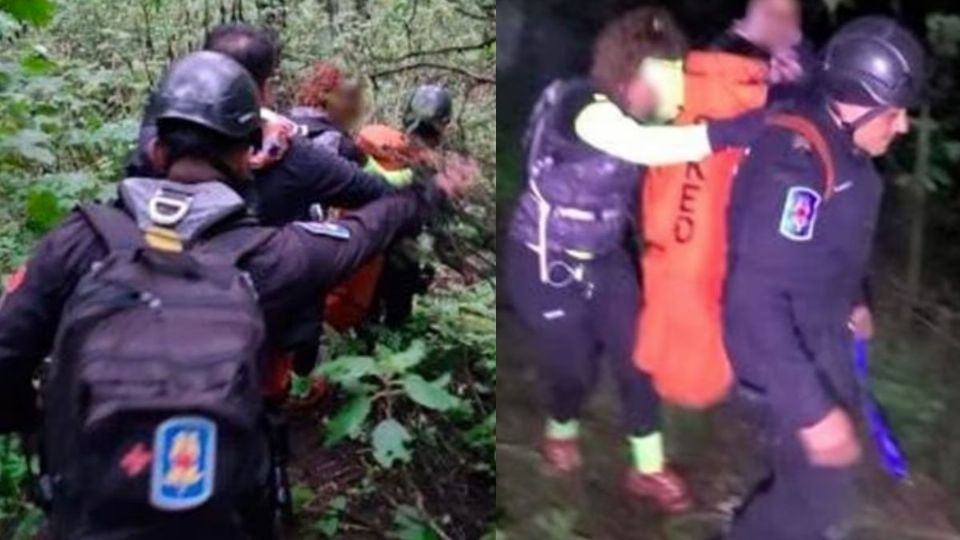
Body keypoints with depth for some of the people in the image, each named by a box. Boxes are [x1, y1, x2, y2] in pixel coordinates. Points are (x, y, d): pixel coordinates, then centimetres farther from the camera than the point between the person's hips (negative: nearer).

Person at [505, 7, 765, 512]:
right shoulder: (582, 107, -29)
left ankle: (648, 469, 25)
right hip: (546, 265, -6)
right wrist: (740, 128, -55)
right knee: (573, 368, 9)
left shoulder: (635, 113, -6)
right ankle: (560, 431, 44)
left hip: (606, 258, 6)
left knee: (637, 358, 6)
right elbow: (646, 146, -47)